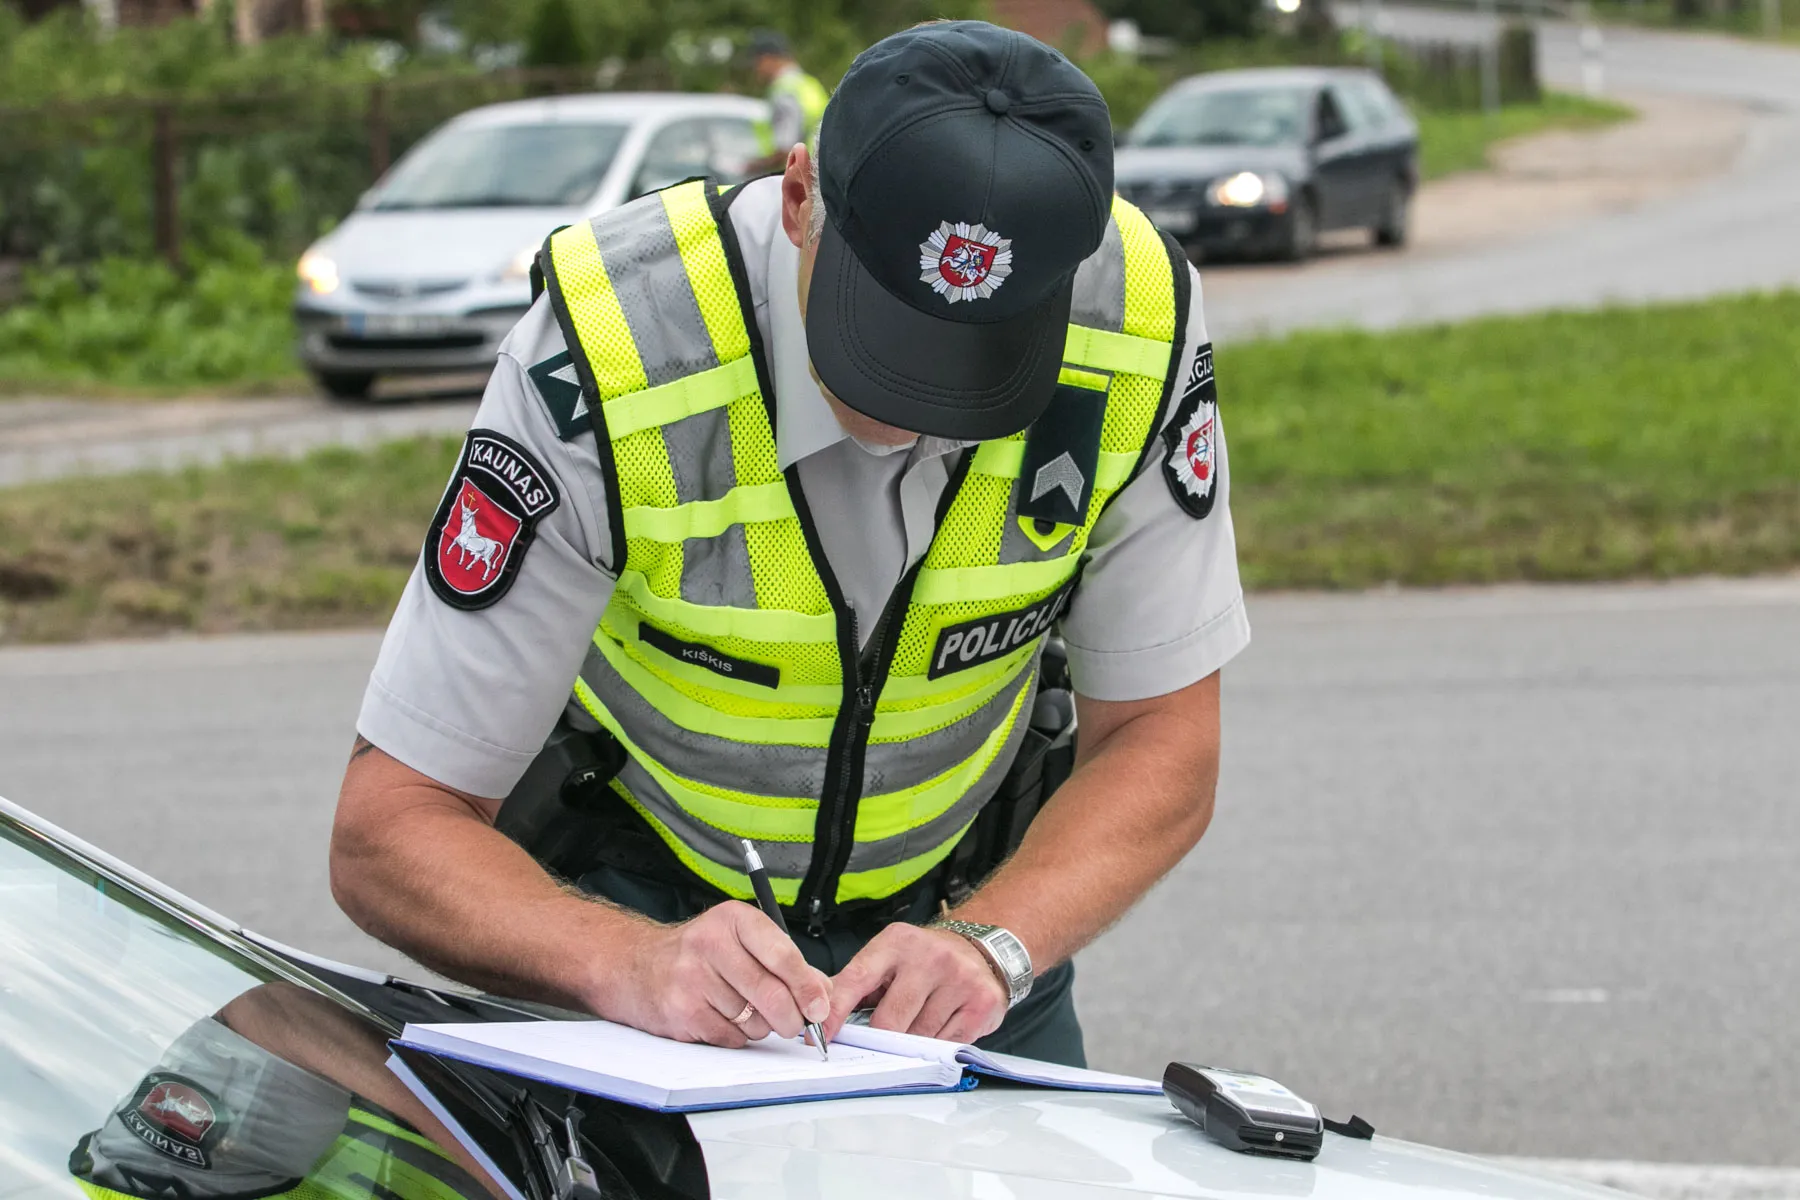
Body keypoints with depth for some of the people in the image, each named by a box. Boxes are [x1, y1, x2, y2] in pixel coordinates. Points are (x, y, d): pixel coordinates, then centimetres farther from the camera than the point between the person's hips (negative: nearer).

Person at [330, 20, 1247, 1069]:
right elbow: (389, 827, -27)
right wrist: (629, 965, -45)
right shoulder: (606, 367, -31)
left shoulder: (1142, 321, -23)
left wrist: (989, 944, -31)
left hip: (962, 903, 2)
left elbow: (1162, 744, -13)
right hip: (635, 898, -2)